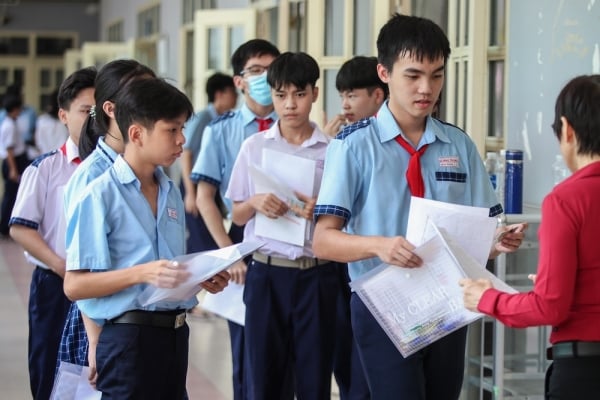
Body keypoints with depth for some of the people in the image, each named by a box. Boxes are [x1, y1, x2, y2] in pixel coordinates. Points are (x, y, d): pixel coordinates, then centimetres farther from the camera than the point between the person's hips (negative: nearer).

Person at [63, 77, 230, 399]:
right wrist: (141, 273, -23)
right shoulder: (100, 196, -10)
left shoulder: (171, 193, 13)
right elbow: (74, 285, -13)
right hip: (127, 338, -7)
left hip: (174, 334, 7)